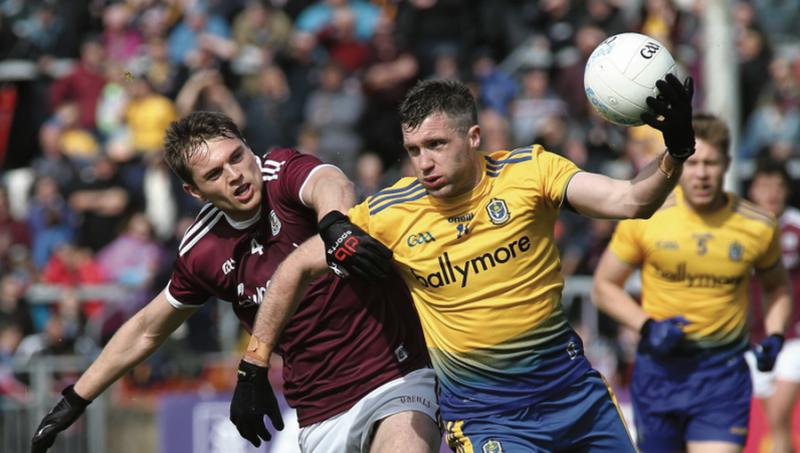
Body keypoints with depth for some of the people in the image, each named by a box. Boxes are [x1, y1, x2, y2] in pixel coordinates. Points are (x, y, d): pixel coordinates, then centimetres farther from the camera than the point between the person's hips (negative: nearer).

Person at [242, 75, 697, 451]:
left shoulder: (530, 170, -9)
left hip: (571, 383, 2)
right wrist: (255, 364, 0)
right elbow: (298, 266, 2)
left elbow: (628, 201, -18)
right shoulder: (389, 214, -8)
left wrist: (676, 152, -37)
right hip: (484, 413, -2)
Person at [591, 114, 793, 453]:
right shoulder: (644, 218, -6)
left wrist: (774, 336, -2)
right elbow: (604, 287, 3)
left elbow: (776, 287, 17)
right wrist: (647, 327, -13)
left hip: (723, 374, -1)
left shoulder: (758, 227, -2)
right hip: (659, 370, 1)